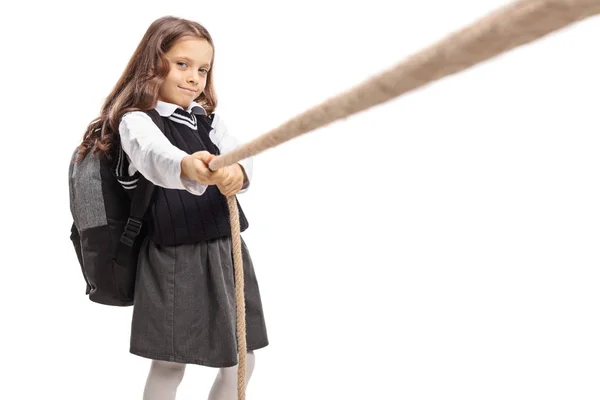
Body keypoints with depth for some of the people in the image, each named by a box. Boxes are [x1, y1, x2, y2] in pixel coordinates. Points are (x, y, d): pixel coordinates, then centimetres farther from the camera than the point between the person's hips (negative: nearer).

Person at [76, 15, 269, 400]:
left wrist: (237, 173, -35)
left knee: (241, 360, 13)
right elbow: (155, 156, -33)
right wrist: (186, 166, -56)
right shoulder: (135, 121, -9)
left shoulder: (210, 118, 10)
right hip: (174, 260, -6)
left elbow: (241, 158, -9)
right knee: (169, 365, 4)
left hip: (226, 252, 6)